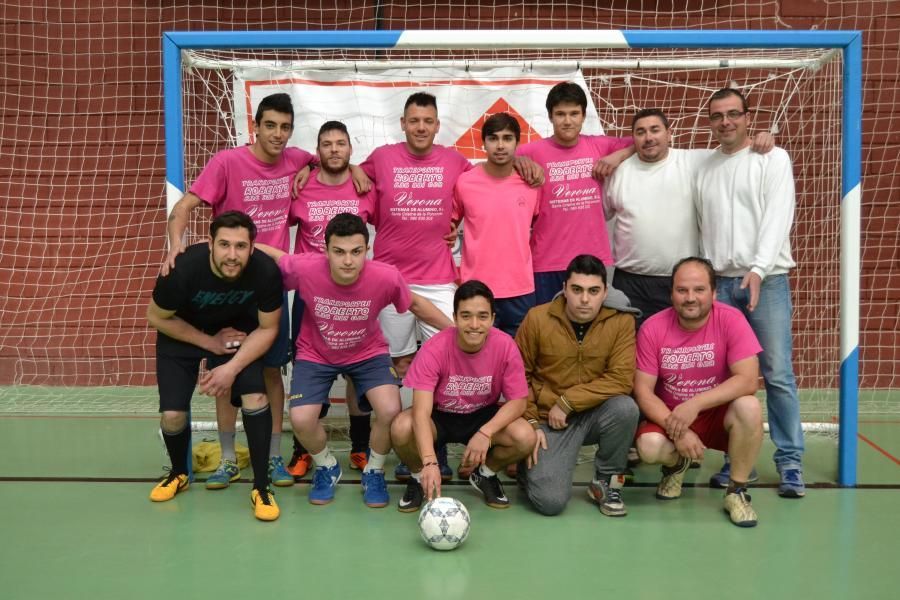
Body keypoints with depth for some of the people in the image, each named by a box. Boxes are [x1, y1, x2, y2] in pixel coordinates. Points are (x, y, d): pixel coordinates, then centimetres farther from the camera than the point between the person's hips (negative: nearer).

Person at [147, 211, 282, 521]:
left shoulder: (266, 272, -31)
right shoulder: (183, 269, -34)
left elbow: (267, 328, -15)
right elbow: (156, 317, -14)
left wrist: (232, 368, -26)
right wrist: (210, 342, -17)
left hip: (238, 334, 0)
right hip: (182, 335, 0)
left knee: (256, 398, -20)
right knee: (172, 415, -9)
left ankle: (261, 487, -2)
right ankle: (179, 473, 25)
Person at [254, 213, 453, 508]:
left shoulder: (386, 277, -28)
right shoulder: (304, 269, -29)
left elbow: (415, 304, -6)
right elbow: (273, 254, -6)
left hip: (368, 353, 0)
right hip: (316, 354, 0)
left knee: (390, 411, -24)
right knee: (301, 420, -20)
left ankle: (374, 472, 10)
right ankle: (326, 467, 17)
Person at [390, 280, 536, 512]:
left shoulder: (505, 346, -21)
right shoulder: (434, 349, -27)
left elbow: (518, 401, -15)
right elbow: (422, 411, -32)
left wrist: (485, 433, -33)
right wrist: (429, 463, -47)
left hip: (484, 416, 2)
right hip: (439, 417, -1)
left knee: (525, 437, -27)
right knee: (402, 429, -33)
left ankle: (486, 474, 7)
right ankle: (419, 477, 2)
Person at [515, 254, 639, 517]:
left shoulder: (622, 321, -10)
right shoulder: (537, 318, -8)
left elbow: (621, 379, -16)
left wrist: (567, 402, -18)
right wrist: (530, 423, -8)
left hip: (596, 414, 1)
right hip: (549, 419, -1)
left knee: (625, 407, -33)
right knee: (550, 501, -19)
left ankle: (607, 482, -6)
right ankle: (532, 463, 19)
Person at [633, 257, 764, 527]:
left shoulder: (730, 320, -17)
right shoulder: (652, 328, -13)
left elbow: (748, 380, -24)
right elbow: (643, 391, -12)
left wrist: (695, 404, -32)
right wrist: (676, 429, -26)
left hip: (718, 414, 0)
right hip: (669, 416, 1)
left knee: (749, 407, -33)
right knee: (649, 446, -30)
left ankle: (736, 491, -9)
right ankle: (676, 465, 11)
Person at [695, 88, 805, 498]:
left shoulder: (773, 159, 1)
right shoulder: (703, 168, 13)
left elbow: (778, 218, -10)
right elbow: (703, 228, 13)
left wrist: (757, 270, -22)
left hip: (766, 280, -3)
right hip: (720, 282, 4)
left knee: (778, 374, -4)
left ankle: (790, 461, 3)